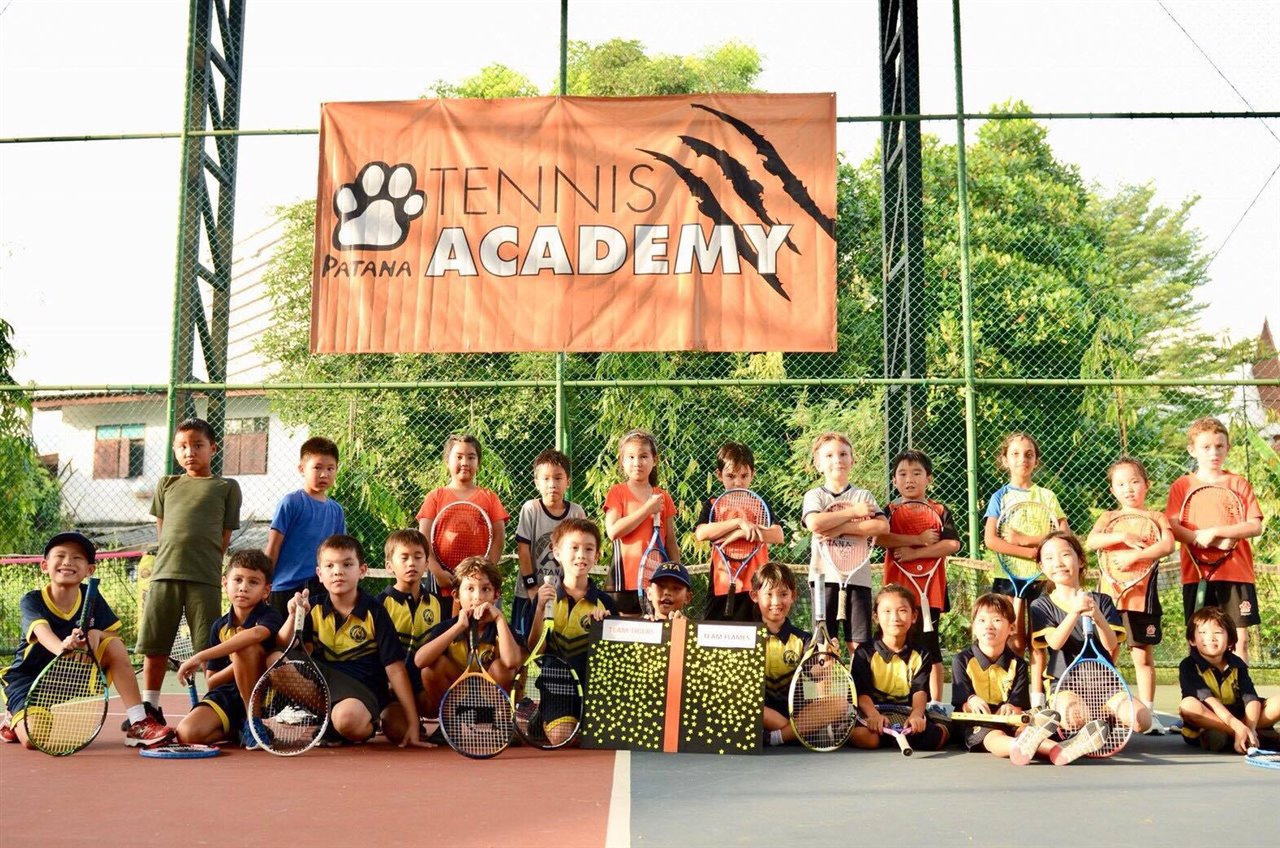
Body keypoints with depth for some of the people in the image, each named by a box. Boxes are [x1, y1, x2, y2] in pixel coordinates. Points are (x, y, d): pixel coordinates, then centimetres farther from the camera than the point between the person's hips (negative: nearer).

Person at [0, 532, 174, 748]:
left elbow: (115, 636, -2)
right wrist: (61, 647, -61)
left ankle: (138, 724, -19)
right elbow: (42, 631, -37)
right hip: (29, 676, -3)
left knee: (115, 647, -20)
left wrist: (97, 634, -27)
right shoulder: (32, 601, -16)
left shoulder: (91, 598, -6)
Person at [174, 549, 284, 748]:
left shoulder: (271, 616, -10)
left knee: (245, 647, -29)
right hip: (229, 694, 4)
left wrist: (200, 657, -39)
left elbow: (255, 633, -38)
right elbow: (211, 682, 6)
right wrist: (240, 664, -15)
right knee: (187, 733, -23)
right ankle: (238, 728, 5)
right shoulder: (220, 626, 6)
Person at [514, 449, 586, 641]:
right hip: (530, 592, -2)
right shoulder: (531, 509, -9)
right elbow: (523, 549, -9)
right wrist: (531, 585, -10)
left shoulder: (576, 512, -3)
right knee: (524, 639, 4)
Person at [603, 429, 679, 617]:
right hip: (626, 578, -2)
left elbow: (671, 542, 13)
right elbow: (613, 531, -13)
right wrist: (647, 510, -12)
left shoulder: (663, 498, 9)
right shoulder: (617, 492, 1)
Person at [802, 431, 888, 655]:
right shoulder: (814, 495, 6)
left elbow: (883, 526, -8)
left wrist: (839, 529, -13)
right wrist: (853, 512, -10)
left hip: (858, 576, 1)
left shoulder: (863, 496, 10)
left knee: (858, 644, 2)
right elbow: (815, 523, -16)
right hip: (825, 576, -1)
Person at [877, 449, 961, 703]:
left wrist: (914, 553, -14)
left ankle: (936, 700, 13)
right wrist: (918, 539, -15)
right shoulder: (890, 511, 7)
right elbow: (879, 538, -12)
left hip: (930, 588, -1)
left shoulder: (940, 511, 6)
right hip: (898, 588, 1)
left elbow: (952, 544, -9)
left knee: (929, 645, 5)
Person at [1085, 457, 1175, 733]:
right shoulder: (1108, 517, 11)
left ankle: (1147, 711, 11)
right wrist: (1123, 536, -17)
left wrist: (1133, 555, -19)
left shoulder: (1156, 518, 6)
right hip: (1109, 593, 1)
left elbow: (1167, 545, -12)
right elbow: (1091, 541, -7)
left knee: (1143, 656, 4)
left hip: (1142, 594, -1)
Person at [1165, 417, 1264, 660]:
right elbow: (1172, 528, -3)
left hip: (1236, 573, 0)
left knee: (1240, 639, 1)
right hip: (1196, 574, 0)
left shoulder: (1238, 484, 5)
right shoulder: (1182, 486, 5)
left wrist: (1215, 532, -15)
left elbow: (1255, 527, -4)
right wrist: (1198, 538, -20)